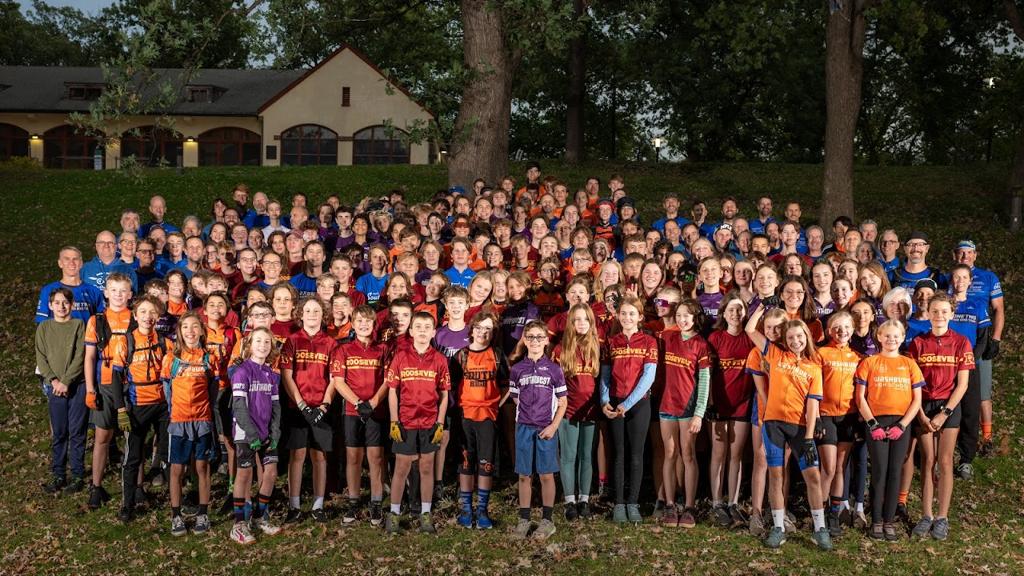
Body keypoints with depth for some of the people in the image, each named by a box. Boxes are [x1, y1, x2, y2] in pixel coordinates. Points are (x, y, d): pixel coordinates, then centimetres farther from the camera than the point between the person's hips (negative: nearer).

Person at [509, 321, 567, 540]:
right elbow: (515, 398, 12)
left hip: (547, 428, -1)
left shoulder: (554, 368, 0)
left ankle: (547, 520, 12)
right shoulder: (517, 369, 4)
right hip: (524, 427, 2)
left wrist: (554, 425, -8)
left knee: (546, 475, 3)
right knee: (524, 475, 6)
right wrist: (527, 411, 1)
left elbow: (562, 402, 1)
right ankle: (524, 520, 15)